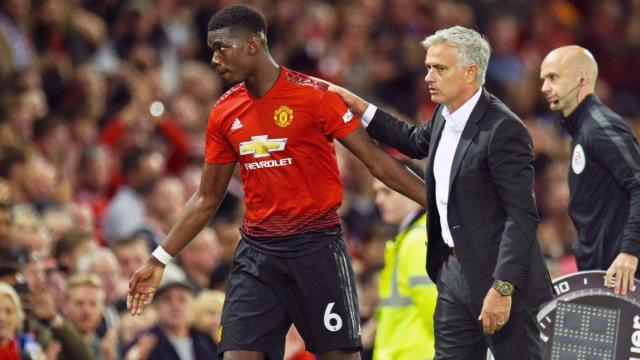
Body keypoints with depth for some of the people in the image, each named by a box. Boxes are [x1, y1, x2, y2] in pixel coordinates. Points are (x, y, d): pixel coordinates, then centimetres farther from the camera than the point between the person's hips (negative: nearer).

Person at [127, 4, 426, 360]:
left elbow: (376, 160, -6)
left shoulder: (314, 96, -8)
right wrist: (159, 260, 16)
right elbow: (207, 199, 17)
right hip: (256, 251, 5)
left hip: (316, 246, -4)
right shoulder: (224, 113, 8)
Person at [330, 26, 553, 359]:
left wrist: (502, 288, -26)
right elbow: (417, 142, 33)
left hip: (501, 280, -9)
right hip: (453, 270, 9)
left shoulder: (503, 130, -19)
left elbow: (522, 215, -22)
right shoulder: (445, 117, 8)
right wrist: (358, 107, 26)